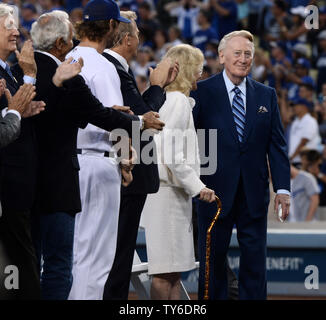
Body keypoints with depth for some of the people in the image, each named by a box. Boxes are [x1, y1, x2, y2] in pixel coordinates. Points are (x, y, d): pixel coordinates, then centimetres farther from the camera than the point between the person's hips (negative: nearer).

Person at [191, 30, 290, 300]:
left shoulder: (266, 95, 10)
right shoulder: (203, 91, 0)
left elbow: (277, 144, 8)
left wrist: (283, 188, 0)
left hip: (254, 193, 3)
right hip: (215, 191, -3)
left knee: (255, 260, 4)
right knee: (213, 258, 4)